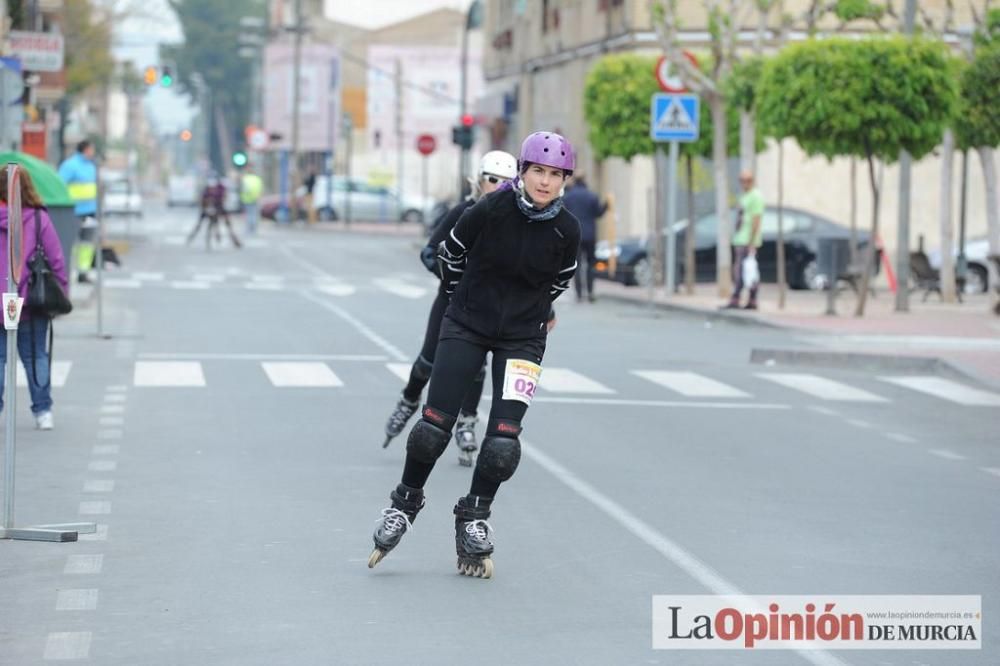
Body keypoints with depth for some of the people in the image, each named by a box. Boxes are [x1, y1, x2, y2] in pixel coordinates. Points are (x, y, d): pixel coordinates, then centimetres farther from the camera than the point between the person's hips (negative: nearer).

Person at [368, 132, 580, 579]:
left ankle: (474, 518, 13)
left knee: (504, 440, -10)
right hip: (467, 327, -1)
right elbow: (450, 252, 3)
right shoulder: (491, 210, -16)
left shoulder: (566, 230, -11)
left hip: (522, 337, 1)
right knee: (435, 424, -6)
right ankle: (405, 503, 18)